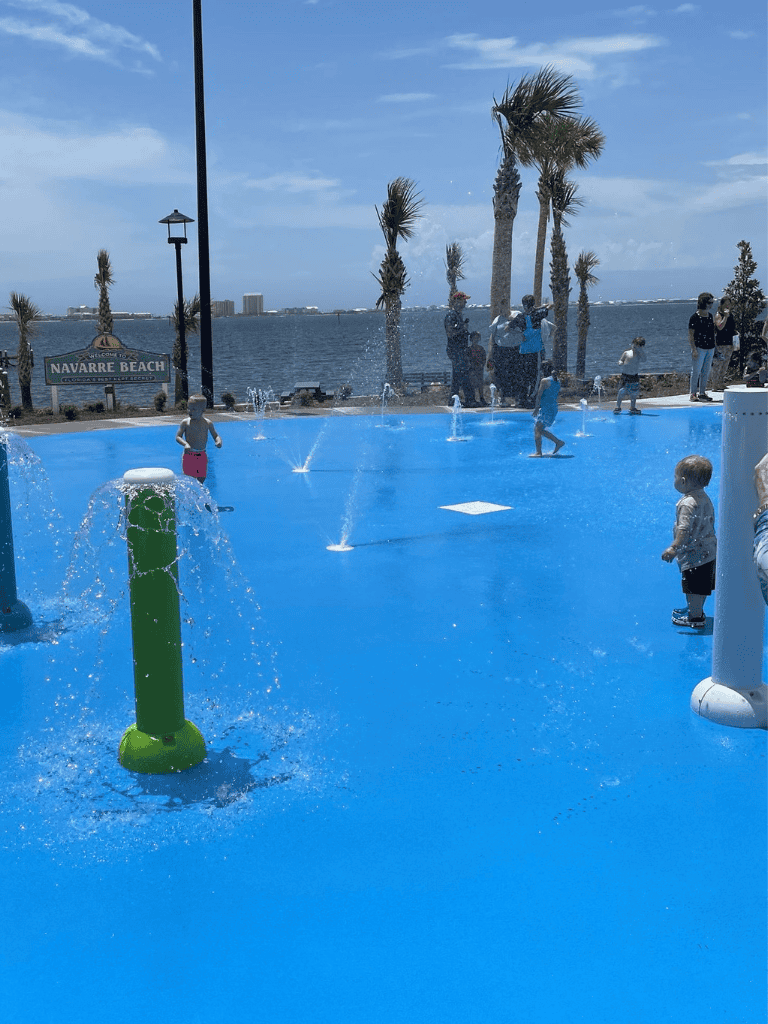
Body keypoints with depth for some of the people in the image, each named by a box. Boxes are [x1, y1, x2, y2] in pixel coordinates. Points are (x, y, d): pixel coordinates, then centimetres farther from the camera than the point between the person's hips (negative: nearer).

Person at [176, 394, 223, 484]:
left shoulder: (208, 423, 2)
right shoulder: (185, 422, -4)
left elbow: (215, 436, 9)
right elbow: (178, 437, -6)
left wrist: (218, 441, -15)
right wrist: (185, 444, -26)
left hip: (202, 456, 2)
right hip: (189, 455, -2)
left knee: (202, 478, 9)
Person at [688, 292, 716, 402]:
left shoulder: (710, 316, 13)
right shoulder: (695, 317, -9)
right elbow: (690, 335, -11)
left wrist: (713, 347, 18)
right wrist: (694, 349, -17)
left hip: (710, 348, 7)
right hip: (699, 348, -7)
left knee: (706, 372, 9)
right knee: (696, 371, -4)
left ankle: (702, 392, 16)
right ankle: (693, 394, 0)